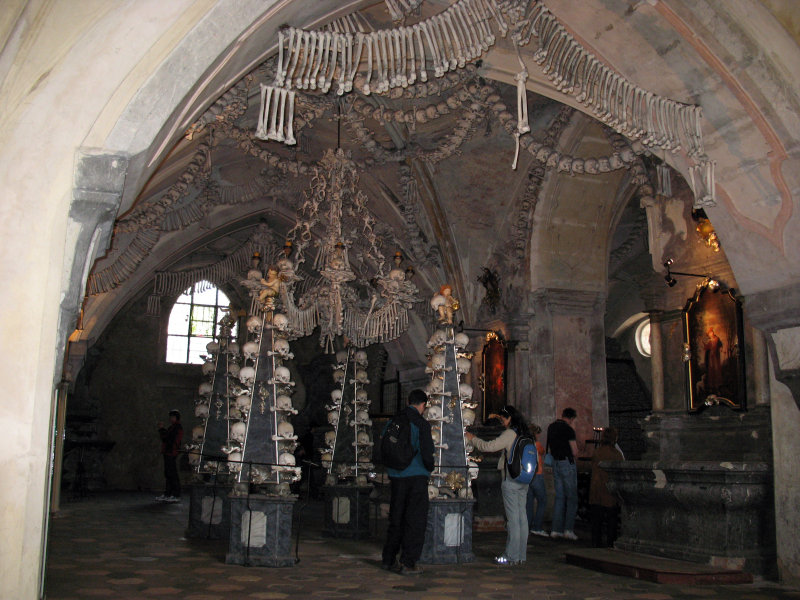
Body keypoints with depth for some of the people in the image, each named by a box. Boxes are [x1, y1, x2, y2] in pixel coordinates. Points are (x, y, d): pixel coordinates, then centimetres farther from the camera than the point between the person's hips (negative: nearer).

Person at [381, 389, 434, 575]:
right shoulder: (421, 424, -11)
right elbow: (427, 453, -15)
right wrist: (429, 468, 5)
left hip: (396, 477, 6)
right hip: (416, 476, -5)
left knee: (396, 519, 16)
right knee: (416, 521, 3)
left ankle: (389, 560, 21)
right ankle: (408, 563, 2)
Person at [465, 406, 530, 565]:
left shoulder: (510, 434, -12)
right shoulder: (523, 433, 10)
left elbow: (489, 446, -13)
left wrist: (473, 438, -1)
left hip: (511, 480, -8)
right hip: (524, 480, 8)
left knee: (513, 518, -6)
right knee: (522, 517, 9)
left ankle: (512, 556, -3)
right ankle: (521, 554, 14)